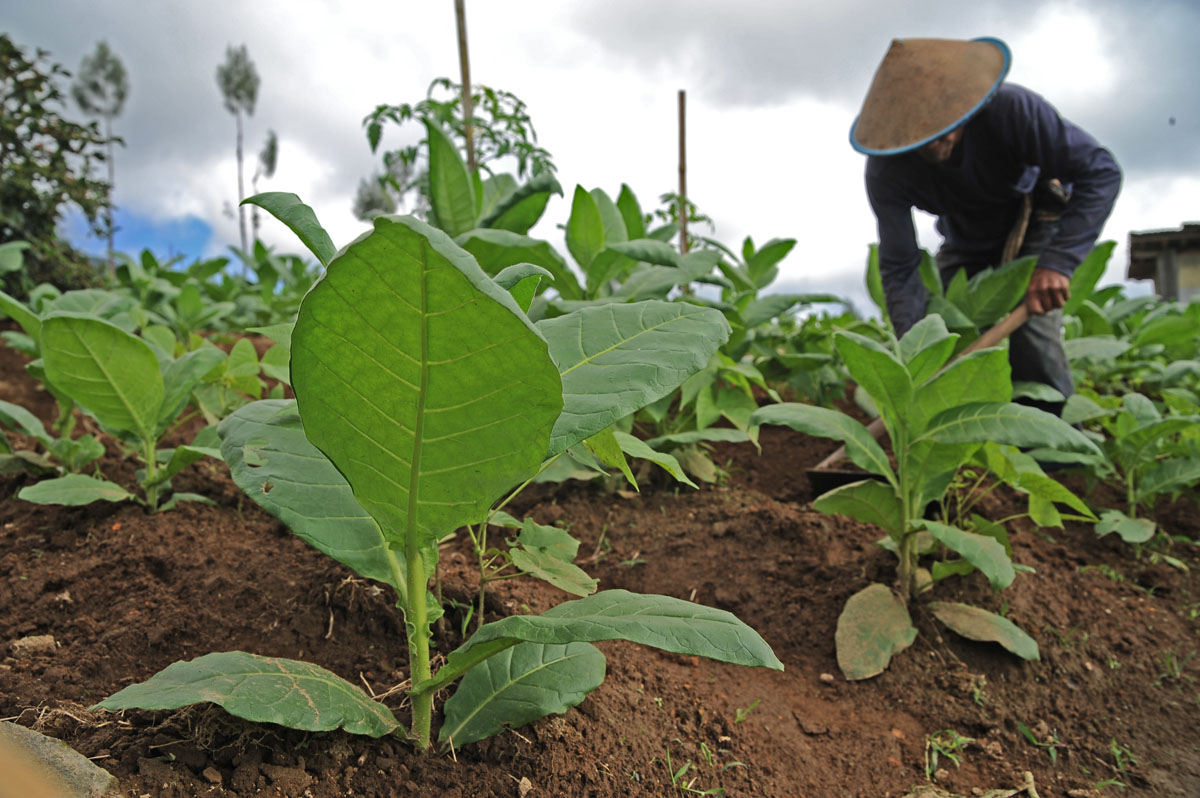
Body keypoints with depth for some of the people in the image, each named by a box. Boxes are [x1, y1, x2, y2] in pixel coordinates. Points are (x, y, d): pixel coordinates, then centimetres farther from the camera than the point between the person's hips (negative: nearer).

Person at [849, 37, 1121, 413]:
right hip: (966, 242, 3)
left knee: (1031, 329, -23)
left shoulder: (1010, 108, -35)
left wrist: (1058, 260, -44)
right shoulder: (886, 171, -28)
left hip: (1035, 221, -3)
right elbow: (899, 268, -26)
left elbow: (1100, 170, -31)